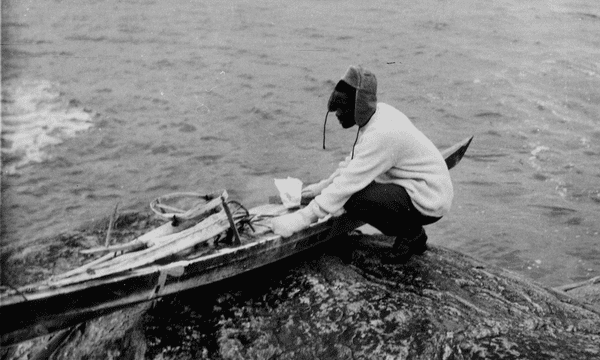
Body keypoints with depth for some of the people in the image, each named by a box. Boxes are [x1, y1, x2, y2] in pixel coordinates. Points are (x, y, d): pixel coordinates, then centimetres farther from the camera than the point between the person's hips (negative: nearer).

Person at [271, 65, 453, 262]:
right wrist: (324, 185, 12)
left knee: (352, 199, -22)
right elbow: (355, 160, 16)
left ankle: (411, 233, -1)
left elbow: (349, 182, -27)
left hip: (428, 201, -9)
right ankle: (411, 232, 14)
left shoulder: (382, 133, -27)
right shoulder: (379, 113, 2)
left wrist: (300, 219, -25)